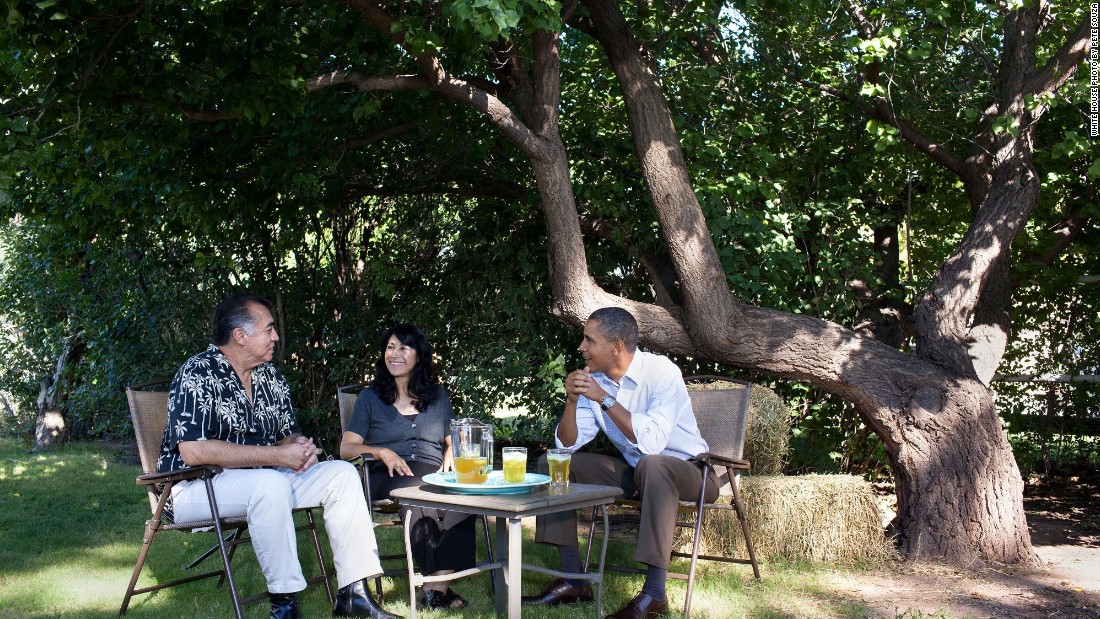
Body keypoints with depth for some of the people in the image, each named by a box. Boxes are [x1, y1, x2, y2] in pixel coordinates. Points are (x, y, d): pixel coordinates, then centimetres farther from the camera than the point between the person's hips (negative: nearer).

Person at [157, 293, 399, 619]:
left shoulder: (271, 376, 10)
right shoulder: (198, 375, -14)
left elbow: (288, 434, 18)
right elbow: (193, 451, -26)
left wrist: (300, 446, -9)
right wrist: (277, 456, -24)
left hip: (265, 481, 8)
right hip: (196, 488, -8)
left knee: (342, 473, -8)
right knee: (271, 484, -36)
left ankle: (353, 592, -11)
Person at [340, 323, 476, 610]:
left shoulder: (438, 396, 22)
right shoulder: (370, 397, 16)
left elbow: (454, 440, 26)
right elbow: (346, 448, 8)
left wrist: (451, 454, 2)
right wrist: (382, 452, -10)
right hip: (388, 478, -2)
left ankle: (441, 581, -40)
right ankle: (435, 583, -37)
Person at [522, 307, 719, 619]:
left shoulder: (661, 372, -22)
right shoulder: (595, 379, -4)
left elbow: (651, 443, -35)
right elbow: (567, 445, -3)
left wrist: (605, 399, -33)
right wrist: (572, 400, -20)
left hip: (685, 470, -7)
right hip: (633, 471, 7)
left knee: (652, 465, -40)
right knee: (550, 463, -2)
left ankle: (654, 593, -34)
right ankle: (573, 580, -4)